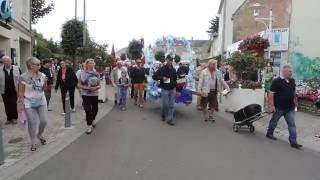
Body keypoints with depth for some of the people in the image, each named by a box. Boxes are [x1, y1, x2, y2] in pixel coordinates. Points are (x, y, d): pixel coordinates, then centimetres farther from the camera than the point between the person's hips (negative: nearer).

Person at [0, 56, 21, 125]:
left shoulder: (17, 69, -2)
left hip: (14, 91, -2)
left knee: (14, 105, 0)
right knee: (7, 106, 8)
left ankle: (14, 118, 16)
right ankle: (9, 118, 21)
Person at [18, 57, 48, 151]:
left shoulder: (42, 75, -2)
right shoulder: (24, 77, -12)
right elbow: (21, 92, -8)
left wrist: (45, 83, -11)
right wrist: (20, 104, -10)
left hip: (41, 102, 4)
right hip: (29, 104, -3)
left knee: (44, 121, 5)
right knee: (32, 123, 2)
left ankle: (40, 135, 36)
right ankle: (33, 143, 19)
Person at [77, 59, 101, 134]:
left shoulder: (96, 74, 3)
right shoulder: (82, 73, -6)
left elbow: (99, 85, 9)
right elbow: (79, 85, -5)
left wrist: (97, 87, -14)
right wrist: (87, 88, -20)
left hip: (95, 94, 3)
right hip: (86, 94, -3)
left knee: (95, 109, 15)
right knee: (88, 110, -6)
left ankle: (93, 119, 45)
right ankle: (89, 125, 11)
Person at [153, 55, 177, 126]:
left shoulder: (174, 70, 7)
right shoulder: (162, 69, -7)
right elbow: (154, 76, -6)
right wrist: (162, 78, -19)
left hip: (172, 89, 4)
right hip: (165, 89, -4)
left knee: (171, 105, 2)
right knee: (165, 104, 3)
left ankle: (169, 119, 8)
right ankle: (164, 116, 28)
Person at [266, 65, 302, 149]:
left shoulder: (292, 81, 5)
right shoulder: (277, 81, -15)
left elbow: (293, 92, 20)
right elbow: (271, 93, -16)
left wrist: (295, 100, 19)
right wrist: (272, 105, -19)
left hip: (290, 108, 5)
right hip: (279, 107, -5)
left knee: (292, 124, 2)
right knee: (274, 121, 14)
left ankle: (293, 142, 6)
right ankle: (269, 133, 36)